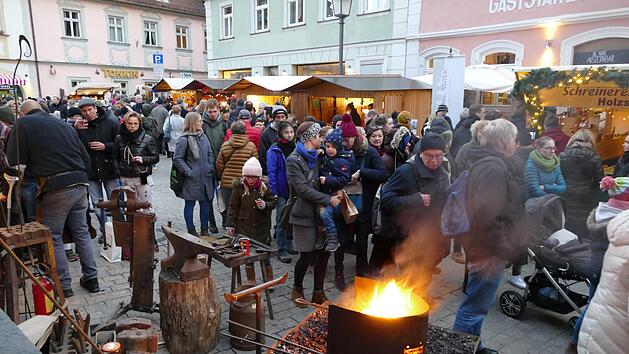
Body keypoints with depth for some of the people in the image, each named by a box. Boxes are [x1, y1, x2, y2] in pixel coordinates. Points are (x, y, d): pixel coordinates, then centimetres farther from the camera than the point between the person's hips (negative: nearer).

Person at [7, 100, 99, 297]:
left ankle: (64, 285, 14)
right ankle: (91, 278, 19)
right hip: (80, 184, 5)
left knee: (53, 237, 9)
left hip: (57, 188, -5)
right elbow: (86, 158, 15)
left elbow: (14, 160, -2)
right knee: (81, 233, 15)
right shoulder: (65, 125, 15)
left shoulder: (23, 124, 0)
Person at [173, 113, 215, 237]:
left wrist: (210, 168, 5)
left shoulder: (203, 136, 8)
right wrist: (189, 172, -15)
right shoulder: (184, 139, -12)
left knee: (206, 203, 12)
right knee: (190, 204, 7)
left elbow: (210, 154, 17)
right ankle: (191, 231, 19)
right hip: (192, 179, -6)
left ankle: (205, 230, 24)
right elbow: (177, 159, -12)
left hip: (206, 177, 6)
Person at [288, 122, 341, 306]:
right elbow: (303, 189, -17)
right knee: (307, 255, 1)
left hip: (319, 211, 7)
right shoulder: (293, 160, -11)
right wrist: (328, 199, -17)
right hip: (304, 213, -7)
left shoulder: (315, 157, 14)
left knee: (323, 253, 6)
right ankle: (297, 289, 25)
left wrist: (334, 194, 5)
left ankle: (318, 293, 21)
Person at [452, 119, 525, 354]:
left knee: (479, 304, 22)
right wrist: (503, 246, -23)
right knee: (476, 306, 0)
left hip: (483, 245, 11)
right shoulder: (494, 167, -20)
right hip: (490, 249, -11)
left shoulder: (486, 163, 13)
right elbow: (487, 213, -31)